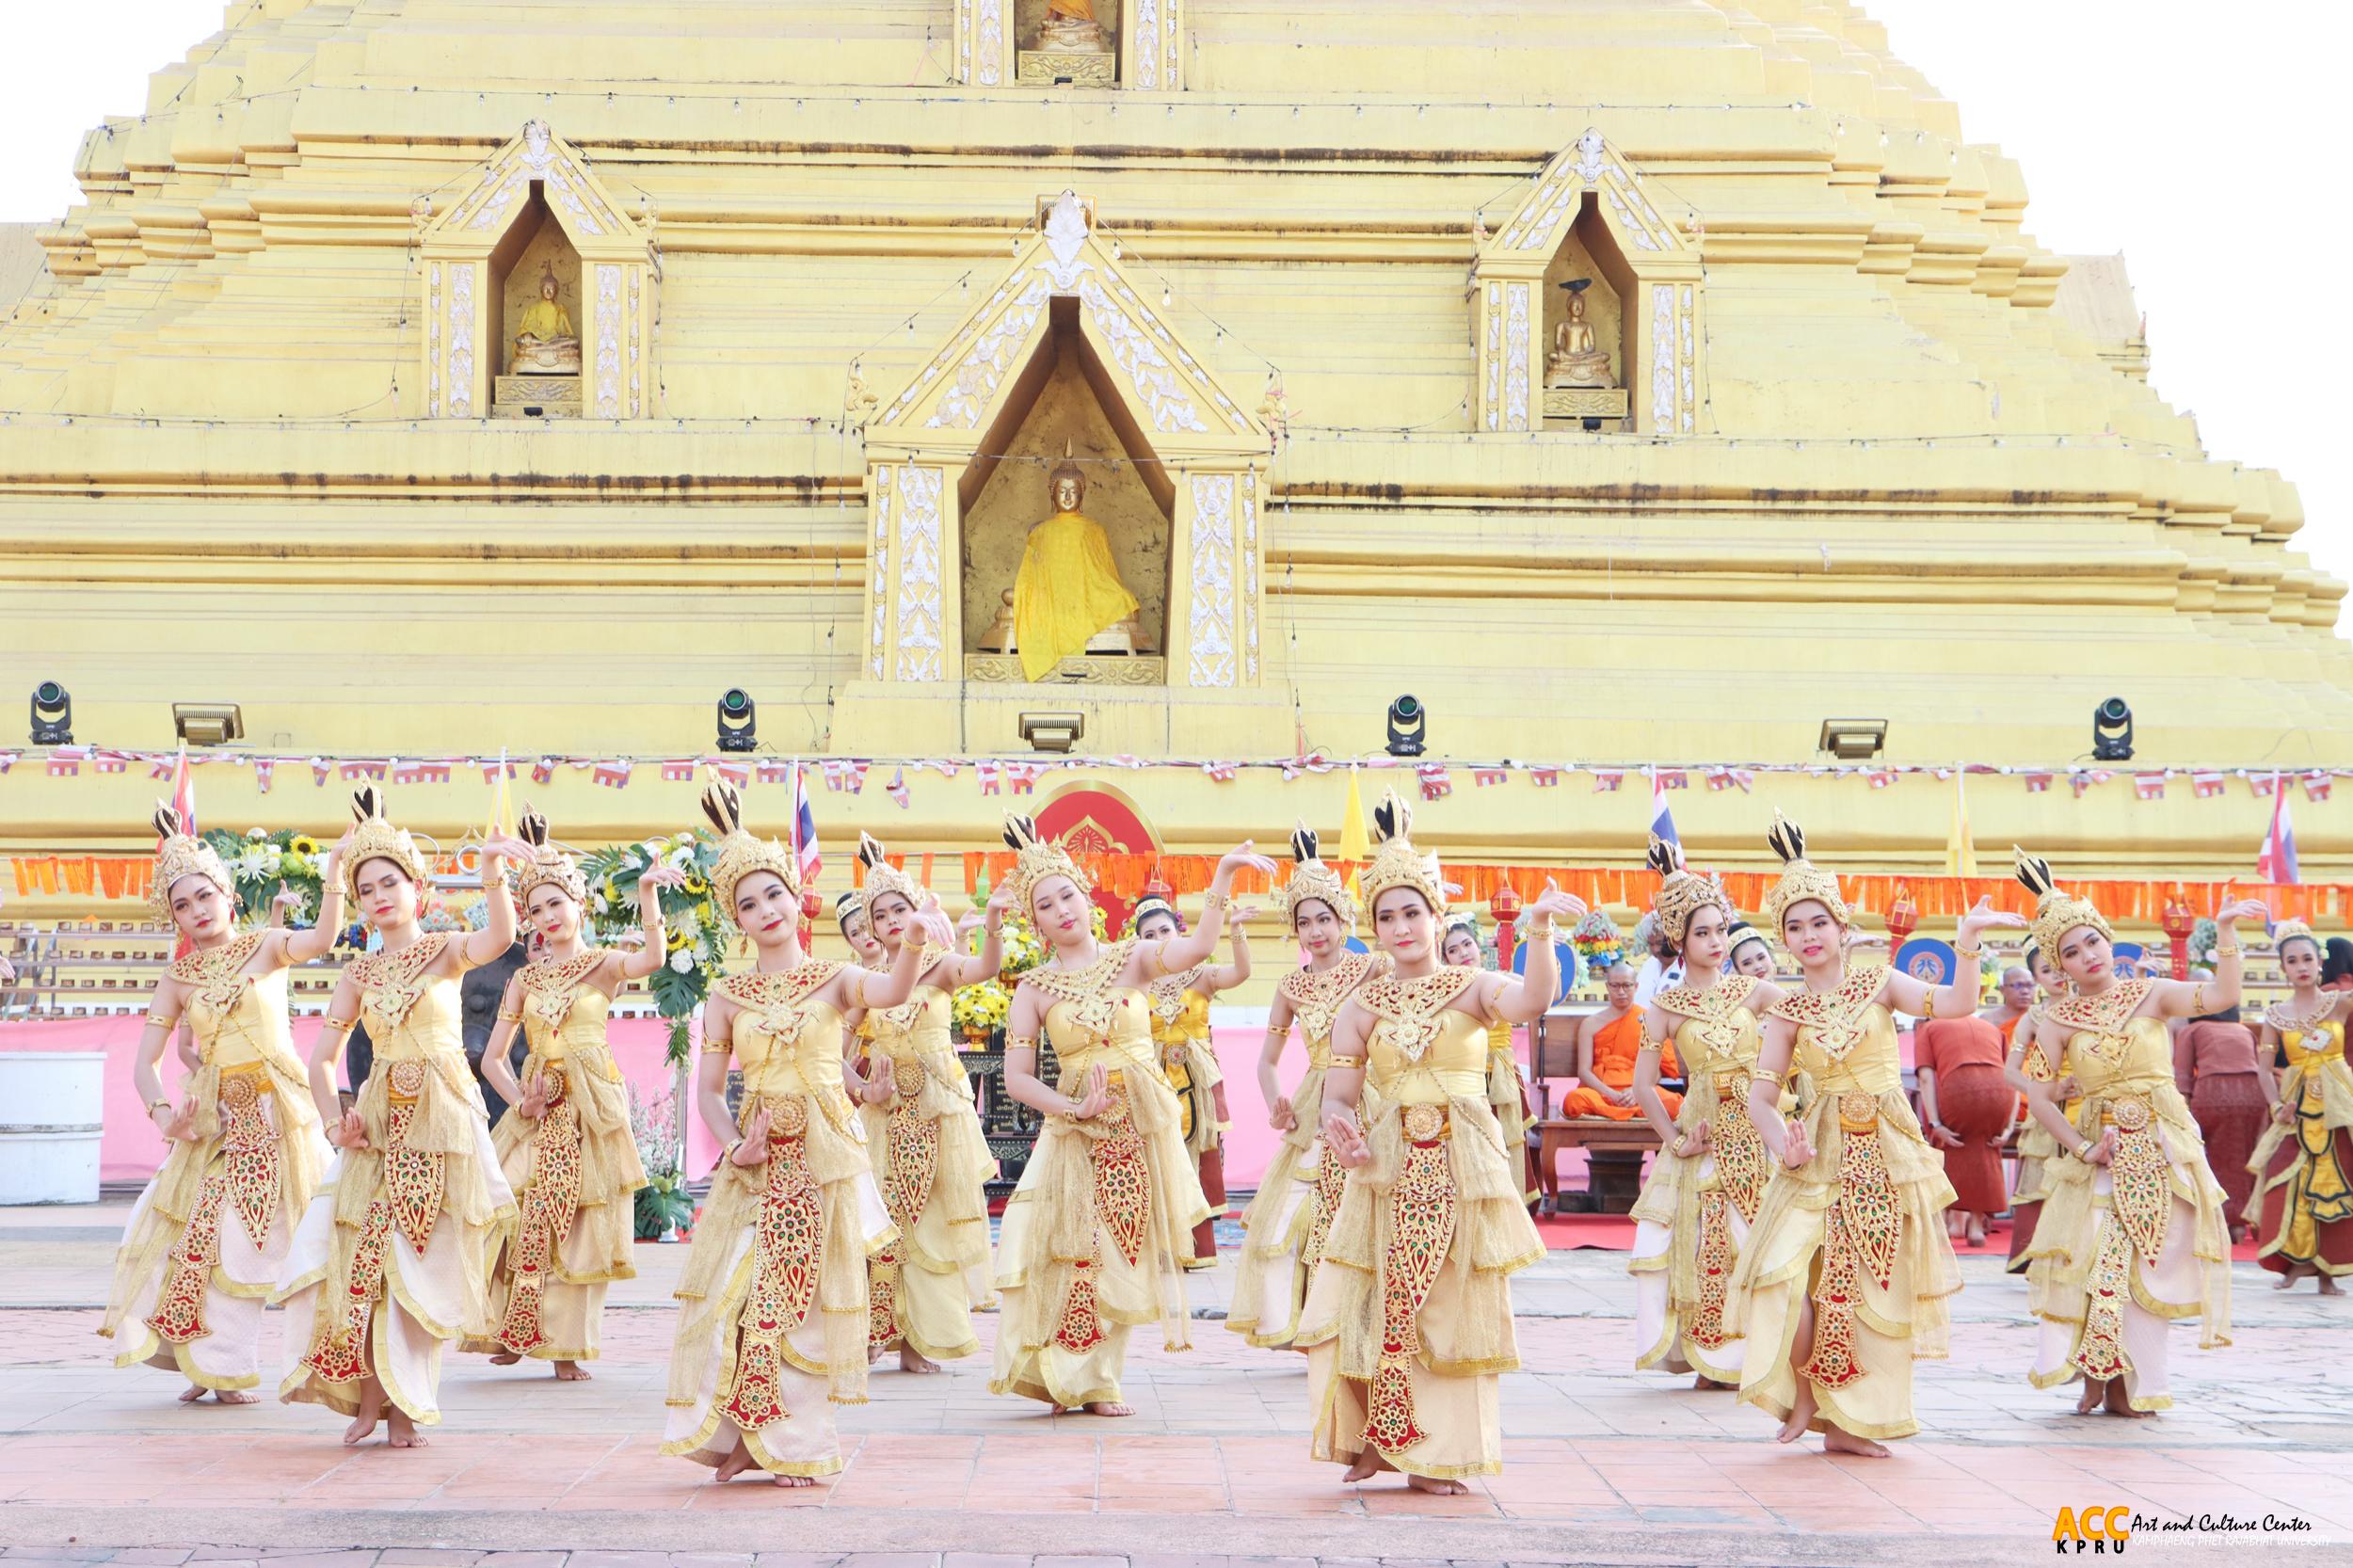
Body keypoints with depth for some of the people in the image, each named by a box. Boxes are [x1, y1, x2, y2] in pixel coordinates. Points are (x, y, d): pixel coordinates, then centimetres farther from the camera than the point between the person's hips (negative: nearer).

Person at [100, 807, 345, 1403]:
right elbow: (144, 1063, 3)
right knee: (200, 1229, -1)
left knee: (234, 1233, -6)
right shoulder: (176, 978, 7)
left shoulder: (265, 946, -1)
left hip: (276, 1104, -3)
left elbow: (320, 939, -23)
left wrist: (335, 871, -36)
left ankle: (220, 1366, 5)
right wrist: (163, 1114, -15)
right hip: (214, 1113, 3)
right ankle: (211, 1364, 15)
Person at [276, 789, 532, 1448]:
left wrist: (491, 871, -41)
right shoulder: (358, 974, 9)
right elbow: (320, 1058, 10)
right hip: (380, 1120, 3)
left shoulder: (445, 950, 0)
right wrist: (335, 1118, -7)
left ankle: (405, 1404, 10)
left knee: (422, 1262, 0)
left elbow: (499, 938, -24)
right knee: (362, 1255, -5)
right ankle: (369, 1395, 8)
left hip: (443, 1116, -3)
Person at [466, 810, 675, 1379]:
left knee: (578, 1225, -2)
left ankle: (566, 1345, 4)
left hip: (590, 1108, -3)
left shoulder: (603, 964, 0)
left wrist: (647, 896, -38)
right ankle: (515, 1331, 10)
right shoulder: (525, 978, 10)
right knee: (523, 1219, -2)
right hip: (540, 1108, 3)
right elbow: (492, 1057, 11)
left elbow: (652, 958, -24)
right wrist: (518, 1098, -7)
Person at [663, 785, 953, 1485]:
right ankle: (738, 1436, 6)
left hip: (825, 1156, -1)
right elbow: (709, 1090, 6)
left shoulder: (834, 979, 0)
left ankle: (794, 1443, 10)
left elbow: (892, 991, -22)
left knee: (807, 1297, 1)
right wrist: (734, 1145, -12)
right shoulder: (727, 997, 6)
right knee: (733, 1294, -5)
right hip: (758, 1160, 2)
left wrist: (916, 941, -42)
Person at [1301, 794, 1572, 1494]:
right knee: (1380, 1306, 0)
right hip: (1386, 1171, 1)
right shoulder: (1362, 1006, 7)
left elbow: (1532, 999, -22)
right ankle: (1373, 1437, 14)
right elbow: (1338, 1095, 3)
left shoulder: (1473, 987, 0)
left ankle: (1436, 1453, 10)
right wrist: (1338, 1127, -19)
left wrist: (1539, 930, -37)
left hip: (1462, 1169, -1)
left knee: (1453, 1310, 2)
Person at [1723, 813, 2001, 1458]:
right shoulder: (1787, 1012, 4)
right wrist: (1783, 1143, -19)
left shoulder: (1877, 983, 2)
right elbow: (1761, 1095, -1)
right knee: (1789, 1279, -16)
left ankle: (1846, 1419, 17)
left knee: (1872, 1289, 5)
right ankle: (1803, 1390, 10)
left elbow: (1954, 1003, -11)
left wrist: (1967, 944, -25)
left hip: (1886, 1152, 0)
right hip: (1821, 1156, 0)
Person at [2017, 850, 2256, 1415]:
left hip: (2163, 1147, 0)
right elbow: (2039, 1096, -2)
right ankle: (2097, 1371, 5)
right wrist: (2082, 1148, -10)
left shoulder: (2150, 996, 0)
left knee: (2148, 1262, 1)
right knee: (2098, 1258, -8)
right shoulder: (2058, 1021, 1)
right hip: (2104, 1149, 0)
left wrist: (2226, 933, -23)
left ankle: (2129, 1382, 11)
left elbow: (2221, 995, -14)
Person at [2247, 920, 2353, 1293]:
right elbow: (2265, 1068, 4)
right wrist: (2276, 1106, -9)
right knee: (2291, 1183, -8)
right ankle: (2296, 1259, 2)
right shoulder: (2277, 1015, 4)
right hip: (2298, 1105, 1)